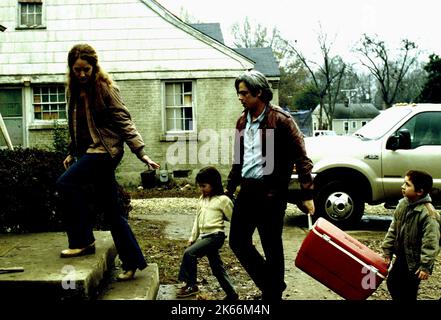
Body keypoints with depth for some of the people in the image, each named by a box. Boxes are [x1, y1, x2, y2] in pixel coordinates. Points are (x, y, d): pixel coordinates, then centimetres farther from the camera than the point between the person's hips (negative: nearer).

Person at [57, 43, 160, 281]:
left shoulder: (105, 88, -9)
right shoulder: (75, 90, 12)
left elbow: (124, 122, -12)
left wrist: (141, 153, -17)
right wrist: (72, 153, 18)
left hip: (105, 149, -7)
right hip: (90, 151, 8)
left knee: (65, 183, -22)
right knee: (112, 210, 8)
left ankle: (83, 241, -9)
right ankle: (132, 261, 17)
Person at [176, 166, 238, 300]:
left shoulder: (223, 200, -8)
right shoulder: (202, 199, 14)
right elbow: (197, 219, 19)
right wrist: (193, 237, 16)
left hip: (215, 236, -8)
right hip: (204, 236, 8)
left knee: (189, 253, -19)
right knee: (217, 268, 12)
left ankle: (191, 285, -7)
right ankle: (231, 294, 23)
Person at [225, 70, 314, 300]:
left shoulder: (280, 120, -11)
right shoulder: (243, 121, 11)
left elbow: (301, 158, -11)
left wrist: (307, 195, -15)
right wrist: (230, 188, 22)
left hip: (271, 192, -7)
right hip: (247, 190, 8)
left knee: (271, 247, 3)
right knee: (237, 241, 11)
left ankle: (273, 293, 22)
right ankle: (271, 284, 29)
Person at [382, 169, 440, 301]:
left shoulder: (429, 214, -24)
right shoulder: (403, 204, -2)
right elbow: (393, 229, 8)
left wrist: (426, 266, -21)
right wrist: (387, 250, 8)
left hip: (414, 261, -7)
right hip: (401, 257, 7)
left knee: (408, 292, 4)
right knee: (391, 283, 18)